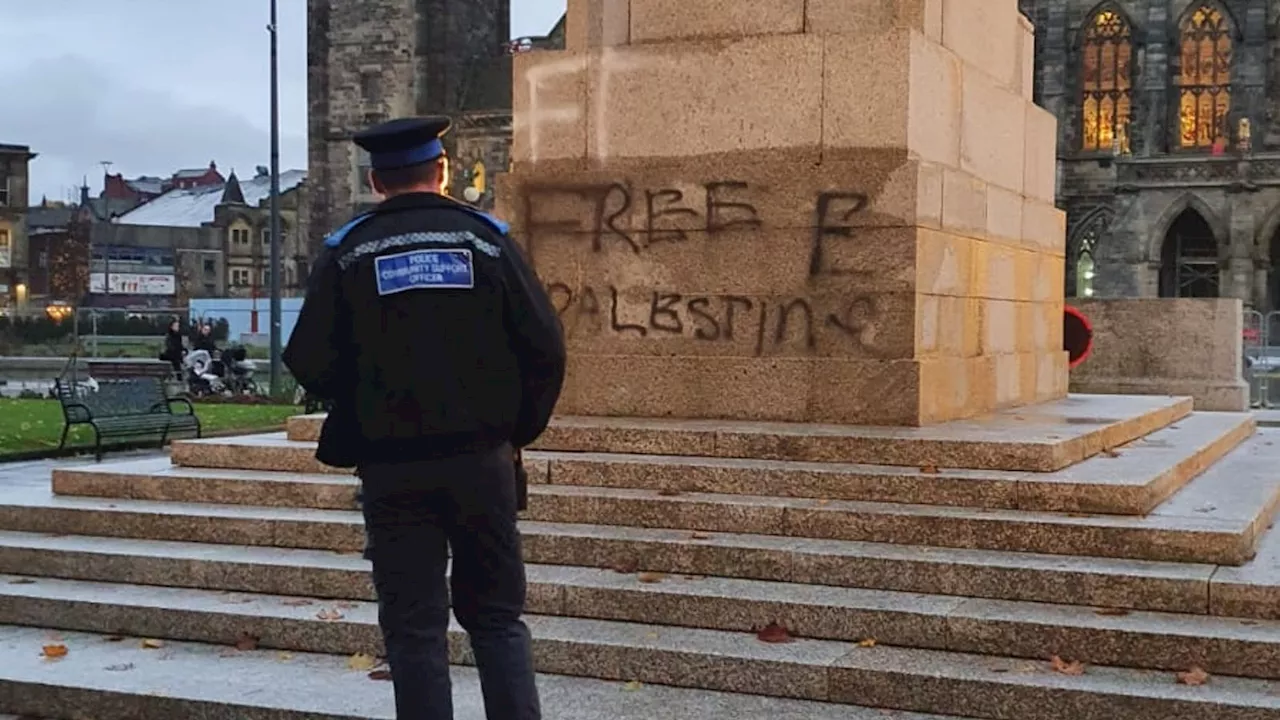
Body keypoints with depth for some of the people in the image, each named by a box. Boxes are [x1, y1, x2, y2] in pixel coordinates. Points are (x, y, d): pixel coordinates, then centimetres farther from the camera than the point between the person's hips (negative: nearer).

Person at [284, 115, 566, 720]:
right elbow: (545, 348, -3)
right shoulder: (487, 238, 1)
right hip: (483, 459, 1)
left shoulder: (345, 251, 0)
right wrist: (519, 431, 10)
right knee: (497, 615, 12)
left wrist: (354, 426, 13)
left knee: (414, 627, 7)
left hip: (391, 466, 0)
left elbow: (309, 362, -5)